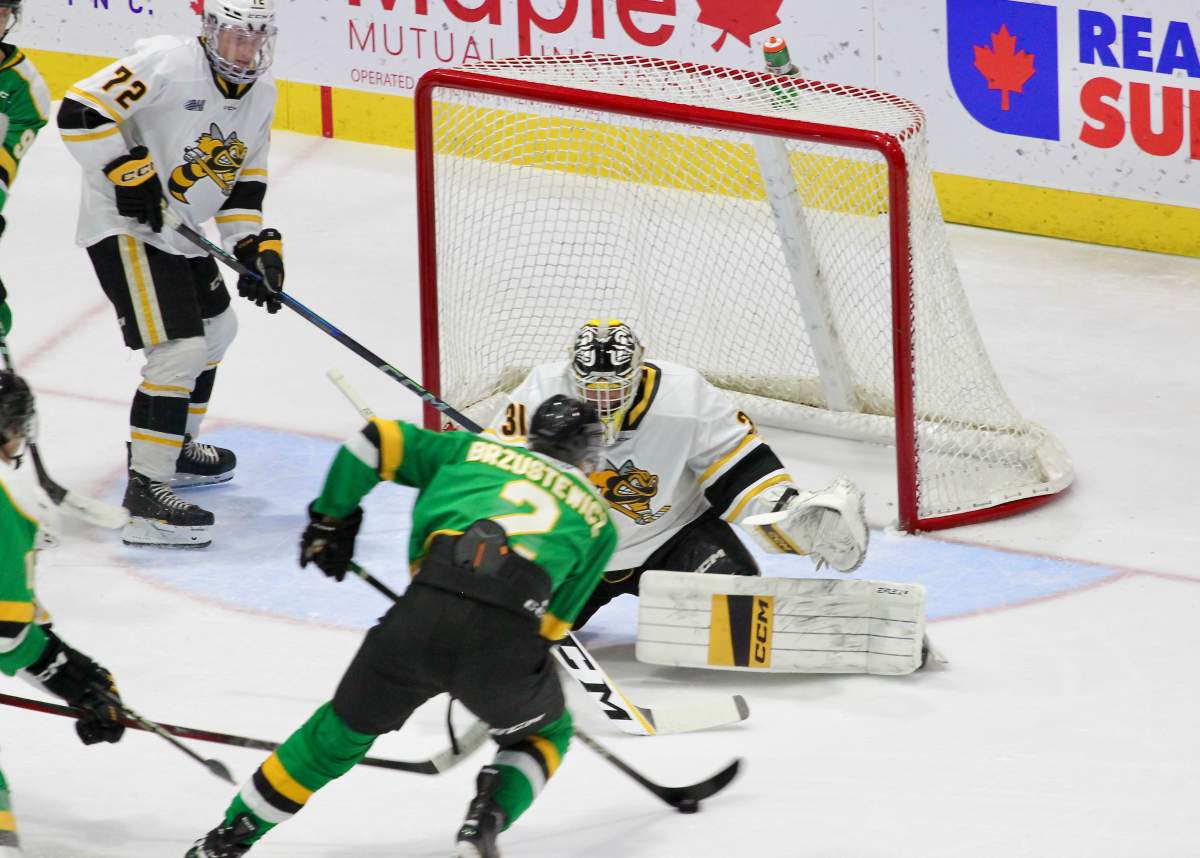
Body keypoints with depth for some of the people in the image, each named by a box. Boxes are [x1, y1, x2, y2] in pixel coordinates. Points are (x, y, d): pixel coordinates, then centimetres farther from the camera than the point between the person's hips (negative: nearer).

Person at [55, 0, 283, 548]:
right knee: (179, 350, -19)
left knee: (215, 330, 26)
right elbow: (80, 112, -25)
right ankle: (145, 491, -20)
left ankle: (175, 446, 46)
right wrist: (128, 172, -27)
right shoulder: (167, 64, -21)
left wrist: (257, 246, 0)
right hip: (125, 230, -10)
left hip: (181, 233, 10)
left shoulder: (260, 95, 5)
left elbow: (243, 180, 13)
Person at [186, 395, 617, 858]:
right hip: (507, 636, -1)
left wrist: (330, 519, 30)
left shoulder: (473, 451, 28)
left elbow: (377, 439, 21)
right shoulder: (598, 519, 25)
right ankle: (488, 817, 3)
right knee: (544, 736, 30)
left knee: (345, 728, 23)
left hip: (424, 611, 1)